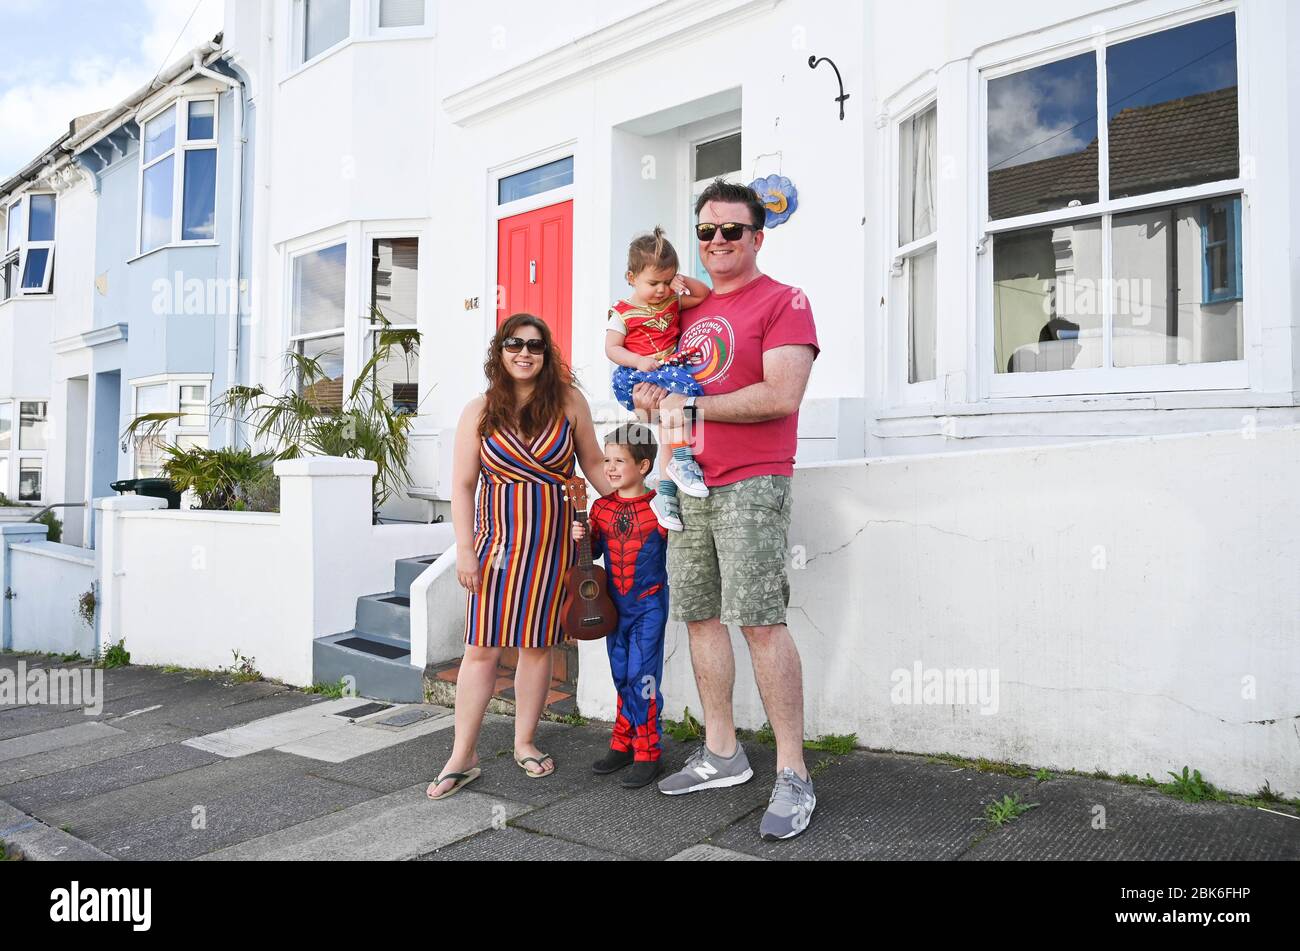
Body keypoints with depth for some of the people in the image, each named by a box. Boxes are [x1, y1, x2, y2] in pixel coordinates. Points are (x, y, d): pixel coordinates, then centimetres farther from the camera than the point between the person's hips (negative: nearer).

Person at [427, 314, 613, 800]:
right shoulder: (479, 411, 1)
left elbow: (594, 463, 9)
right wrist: (464, 549, -5)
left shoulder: (568, 401, 1)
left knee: (537, 644, 8)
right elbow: (463, 485, 1)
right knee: (482, 647, 0)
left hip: (551, 541, 1)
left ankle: (524, 743, 25)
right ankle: (462, 757, 12)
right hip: (497, 540, 0)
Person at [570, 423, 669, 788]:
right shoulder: (601, 507, 3)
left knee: (641, 677, -4)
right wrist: (581, 538, -8)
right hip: (614, 604, 5)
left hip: (648, 605, -5)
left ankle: (647, 754, 9)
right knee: (622, 677, 14)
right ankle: (623, 745, 27)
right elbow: (593, 551, 10)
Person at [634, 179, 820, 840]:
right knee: (700, 616, 10)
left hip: (750, 485, -8)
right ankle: (721, 754, 23)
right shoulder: (692, 309, 20)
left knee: (761, 620, -12)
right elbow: (672, 385, 31)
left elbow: (781, 397, -15)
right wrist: (651, 395, 6)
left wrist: (693, 407, -10)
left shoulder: (784, 302, -2)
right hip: (689, 486, 8)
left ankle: (792, 777, -2)